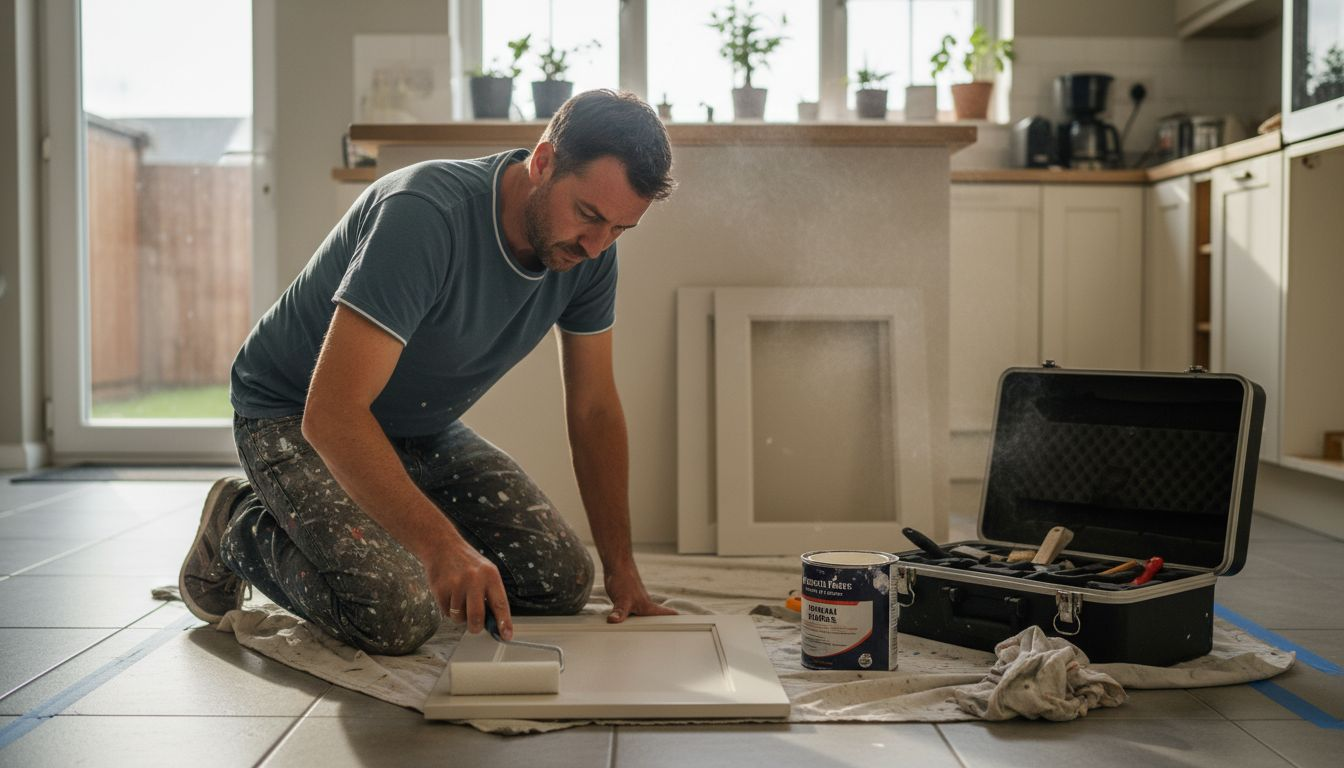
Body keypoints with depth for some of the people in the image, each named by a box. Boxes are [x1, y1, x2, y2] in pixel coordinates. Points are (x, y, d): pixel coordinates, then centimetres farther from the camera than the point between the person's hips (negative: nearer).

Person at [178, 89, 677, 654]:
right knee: (399, 614, -27)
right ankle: (242, 529, 3)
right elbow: (333, 414, -39)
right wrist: (441, 544, -50)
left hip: (426, 431, 7)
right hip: (297, 416, -6)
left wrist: (622, 572, -7)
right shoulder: (426, 214, -33)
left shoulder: (589, 249, -11)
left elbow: (593, 409, -2)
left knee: (564, 581, -6)